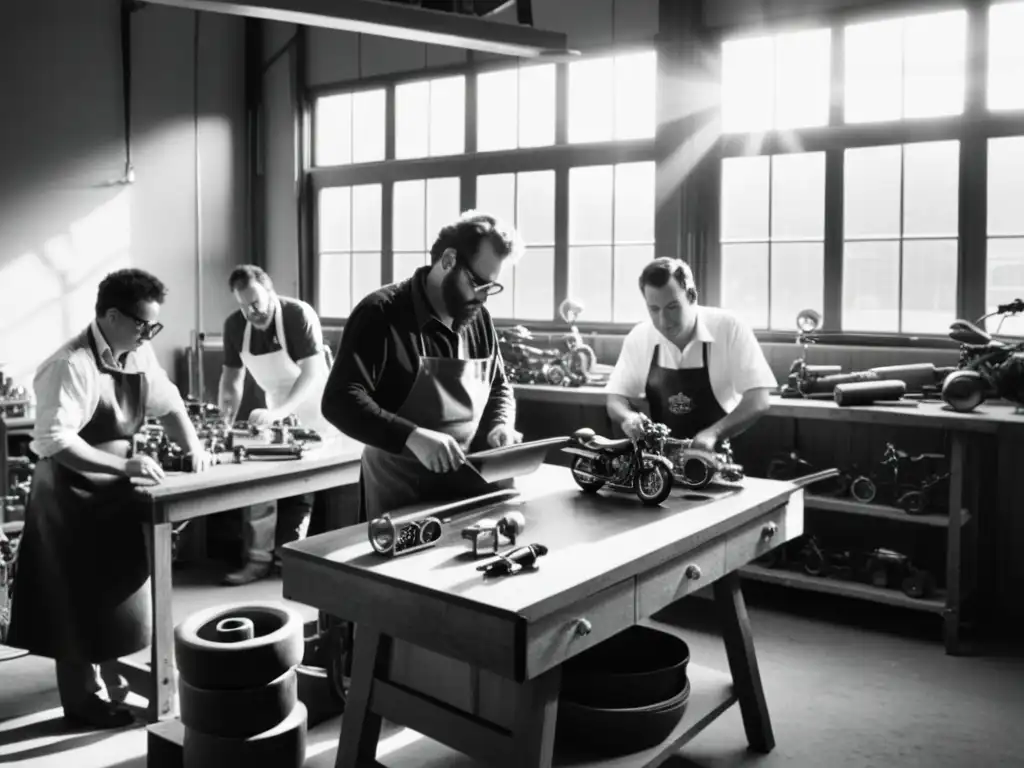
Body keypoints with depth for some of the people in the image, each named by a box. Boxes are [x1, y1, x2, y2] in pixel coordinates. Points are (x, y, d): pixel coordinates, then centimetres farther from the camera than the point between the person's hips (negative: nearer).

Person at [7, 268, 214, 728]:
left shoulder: (137, 354, -1)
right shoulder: (72, 365, -24)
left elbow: (167, 402, 11)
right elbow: (54, 440, -30)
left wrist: (193, 447, -4)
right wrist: (124, 466, -33)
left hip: (111, 489, 8)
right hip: (70, 493, -8)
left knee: (110, 590, 18)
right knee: (79, 598, 5)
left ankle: (106, 679, 35)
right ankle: (83, 698, 21)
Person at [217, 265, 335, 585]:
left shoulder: (299, 315, -24)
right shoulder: (235, 325, -6)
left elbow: (313, 373, -31)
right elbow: (232, 377, 3)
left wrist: (277, 413, -41)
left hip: (312, 414, -5)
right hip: (275, 414, 5)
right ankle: (258, 558, 4)